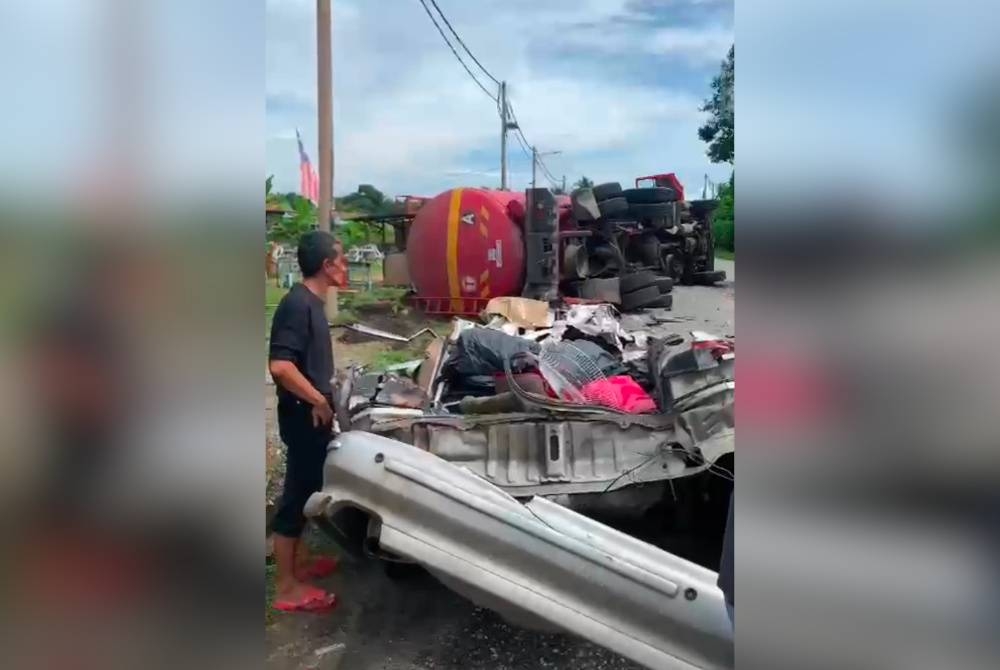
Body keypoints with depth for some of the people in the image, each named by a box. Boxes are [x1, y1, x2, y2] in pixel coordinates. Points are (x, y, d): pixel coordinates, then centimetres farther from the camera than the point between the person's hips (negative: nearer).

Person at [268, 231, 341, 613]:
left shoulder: (311, 301, 10)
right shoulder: (298, 304, -21)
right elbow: (280, 366, -29)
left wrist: (322, 396, 14)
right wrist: (318, 401, -20)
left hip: (311, 414, 10)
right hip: (304, 416, -10)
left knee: (306, 489, 20)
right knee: (296, 493, 0)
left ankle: (299, 561, 35)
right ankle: (287, 586, 11)